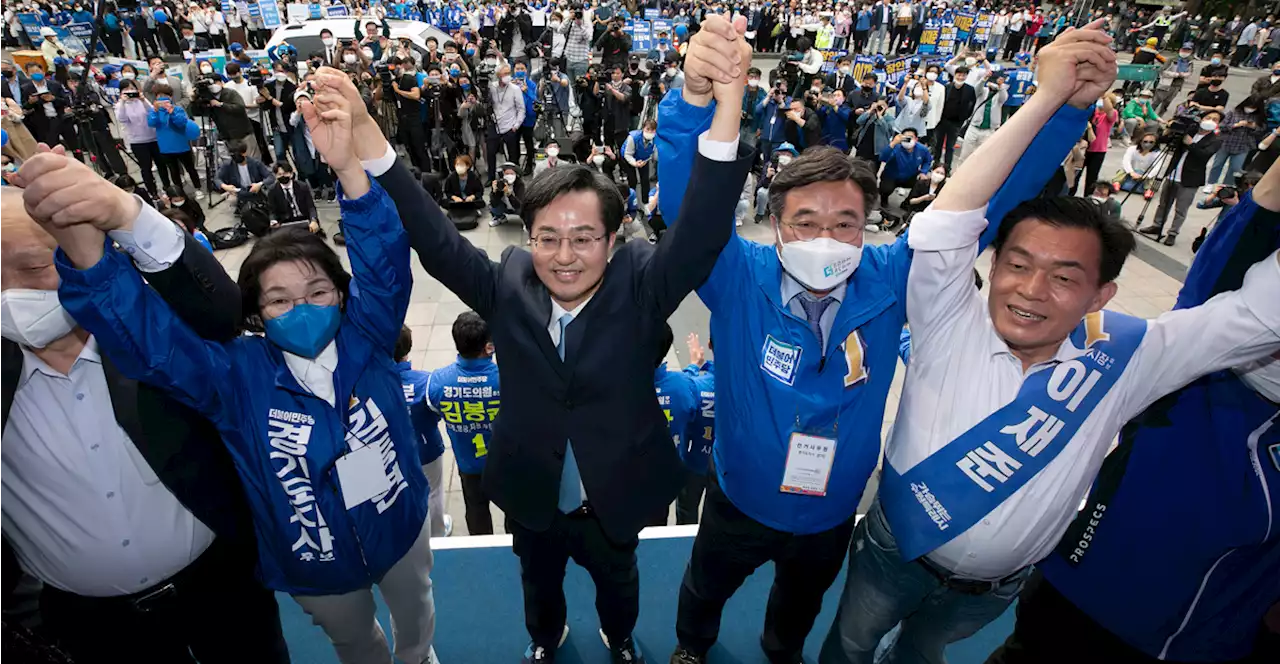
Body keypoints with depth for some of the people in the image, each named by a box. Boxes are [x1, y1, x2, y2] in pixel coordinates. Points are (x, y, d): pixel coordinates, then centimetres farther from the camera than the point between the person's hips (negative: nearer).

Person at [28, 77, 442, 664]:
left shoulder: (364, 340, -19)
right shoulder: (236, 375, -19)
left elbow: (385, 265, -33)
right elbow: (143, 330, -32)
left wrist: (348, 166, -50)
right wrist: (83, 240, -52)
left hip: (403, 529, 1)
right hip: (315, 569, 0)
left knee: (416, 613, 32)